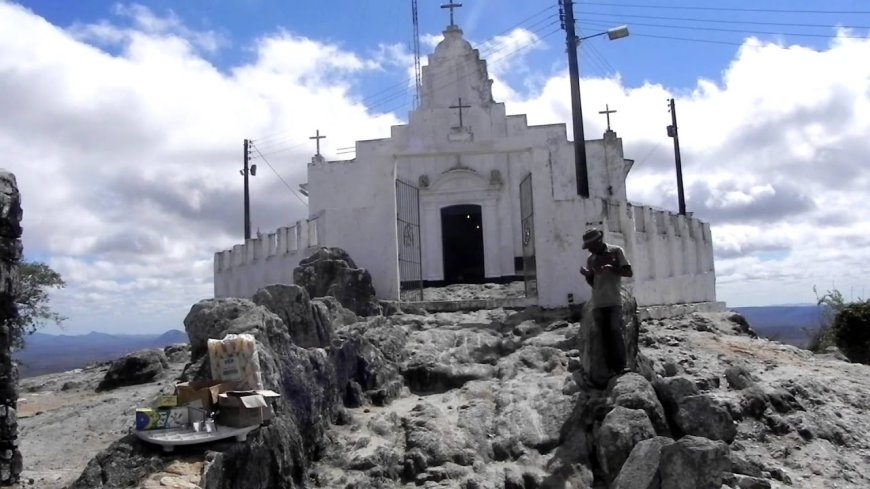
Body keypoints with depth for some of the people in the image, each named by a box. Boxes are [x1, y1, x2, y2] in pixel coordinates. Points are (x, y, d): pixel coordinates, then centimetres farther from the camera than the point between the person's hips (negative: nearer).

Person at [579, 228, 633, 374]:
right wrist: (587, 275, -3)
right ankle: (611, 370, 8)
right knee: (605, 336, 4)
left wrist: (610, 268, -16)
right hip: (598, 303, 4)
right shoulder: (590, 258, 13)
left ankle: (621, 369, -3)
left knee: (615, 334, -9)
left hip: (614, 301, -4)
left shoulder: (616, 251, 1)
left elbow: (629, 272, -3)